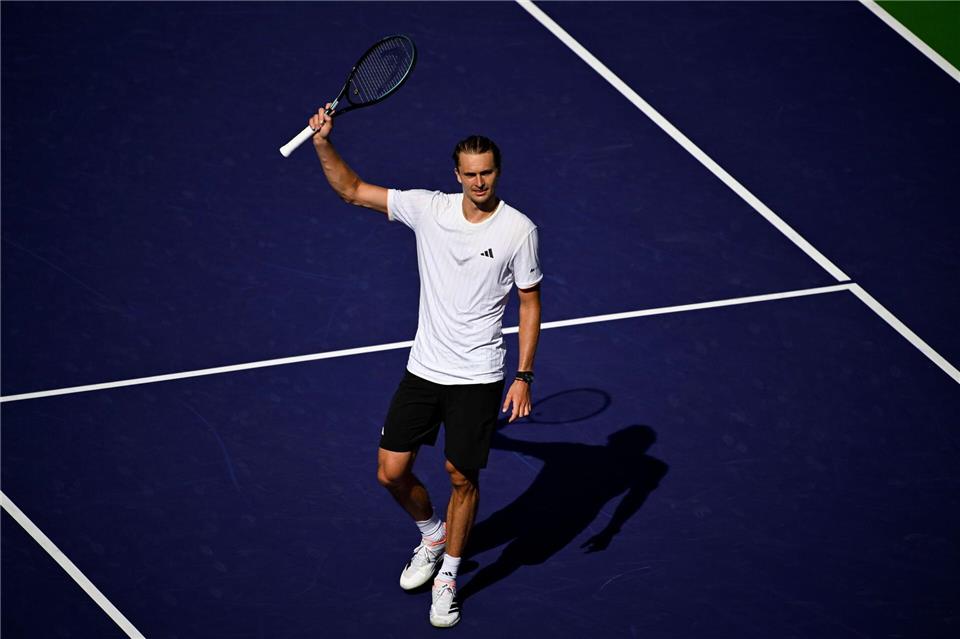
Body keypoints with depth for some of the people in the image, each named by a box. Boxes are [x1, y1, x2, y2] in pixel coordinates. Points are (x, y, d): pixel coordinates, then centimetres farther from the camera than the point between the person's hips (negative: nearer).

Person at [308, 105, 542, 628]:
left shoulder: (519, 230, -10)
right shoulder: (428, 208, -4)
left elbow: (529, 304, -3)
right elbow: (353, 191, 0)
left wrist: (524, 377, -8)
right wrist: (324, 143, -16)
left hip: (478, 378, -3)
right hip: (424, 368, 3)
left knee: (462, 477, 3)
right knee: (392, 472, 5)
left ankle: (448, 576, 24)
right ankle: (432, 536, 36)